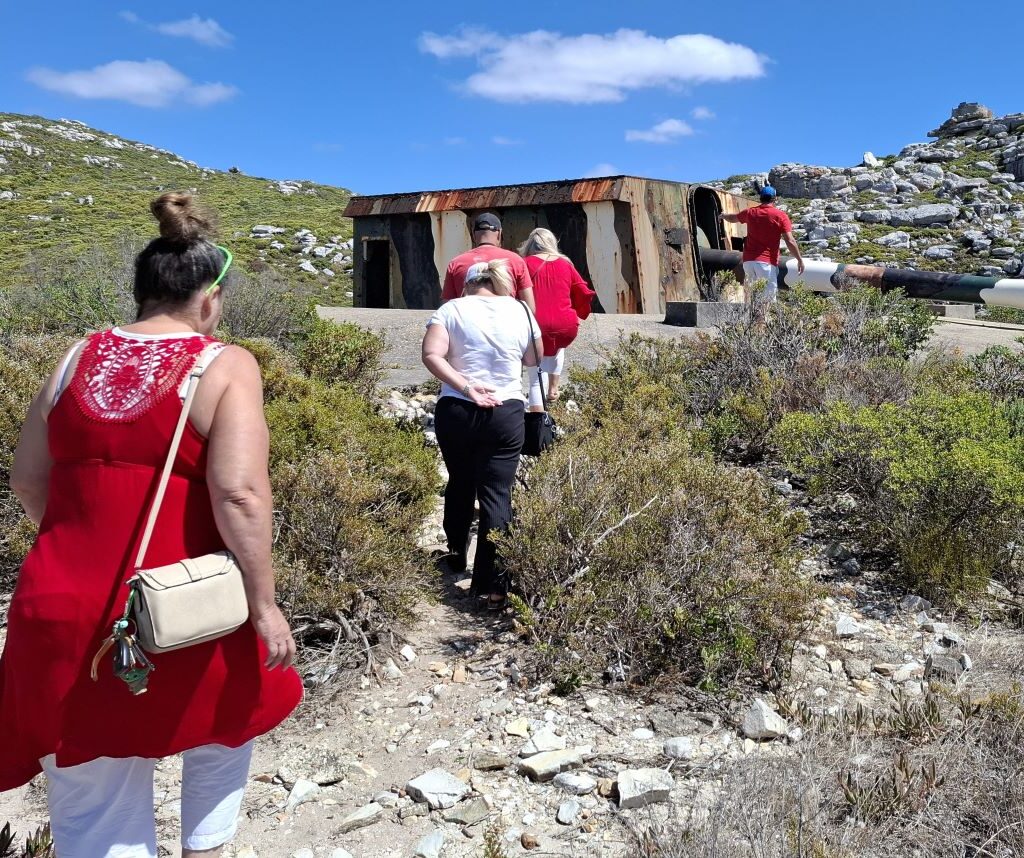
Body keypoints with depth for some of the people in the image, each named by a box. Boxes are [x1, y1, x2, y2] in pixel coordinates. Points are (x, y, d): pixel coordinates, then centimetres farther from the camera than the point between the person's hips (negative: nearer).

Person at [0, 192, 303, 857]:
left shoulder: (78, 359, 6)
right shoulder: (224, 366, -10)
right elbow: (239, 495, -20)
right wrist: (263, 604, -12)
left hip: (67, 606, 4)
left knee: (92, 796, 19)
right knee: (229, 717, 29)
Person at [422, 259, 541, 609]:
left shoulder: (452, 309, 1)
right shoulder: (521, 311, 5)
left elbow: (431, 355, -13)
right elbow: (533, 360, 17)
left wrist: (465, 387, -14)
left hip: (455, 411, 1)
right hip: (506, 413, 0)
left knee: (459, 485, 20)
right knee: (497, 494, 1)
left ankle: (456, 556, 38)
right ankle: (492, 583, -1)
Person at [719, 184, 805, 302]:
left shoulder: (750, 212, 10)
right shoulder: (781, 216, -3)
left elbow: (733, 218, 32)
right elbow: (790, 241, -8)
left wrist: (723, 216, 54)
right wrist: (800, 259, 0)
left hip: (748, 260, 5)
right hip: (767, 262, -5)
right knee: (769, 298, -9)